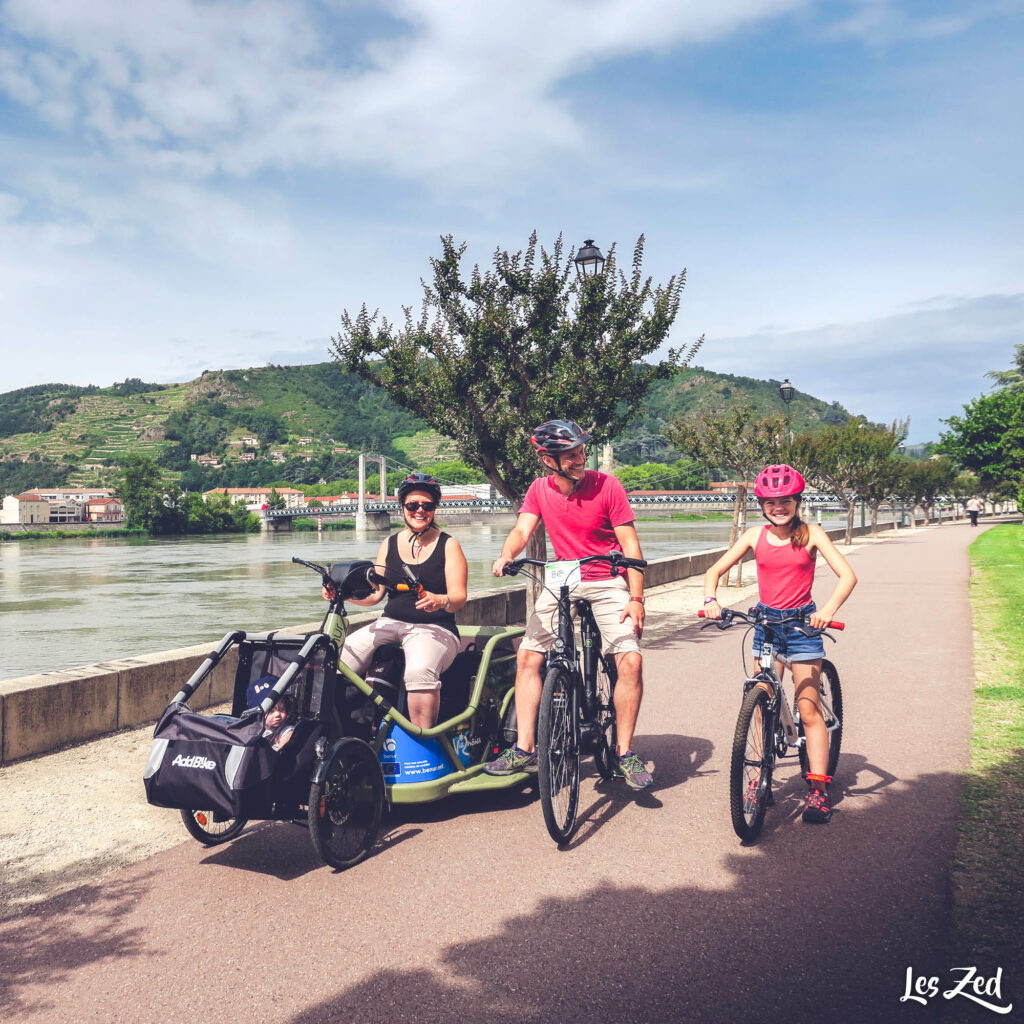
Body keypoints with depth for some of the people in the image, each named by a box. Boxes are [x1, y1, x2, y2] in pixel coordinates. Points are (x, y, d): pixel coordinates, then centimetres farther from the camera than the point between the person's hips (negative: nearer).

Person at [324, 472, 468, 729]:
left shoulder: (448, 545, 2)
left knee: (420, 670, -38)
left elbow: (459, 596, -8)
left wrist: (440, 601, -31)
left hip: (434, 629, -4)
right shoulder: (390, 544, 13)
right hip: (391, 623, 4)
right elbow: (374, 594, 11)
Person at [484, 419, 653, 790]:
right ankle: (524, 749, 4)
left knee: (631, 660, -18)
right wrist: (505, 556, -32)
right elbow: (522, 529, -9)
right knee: (527, 655, -5)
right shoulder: (540, 489, 0)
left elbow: (630, 544, -11)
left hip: (608, 582, -3)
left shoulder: (606, 485, -11)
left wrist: (636, 598, -17)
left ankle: (625, 753, -3)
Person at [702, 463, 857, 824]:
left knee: (809, 710, -2)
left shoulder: (810, 534, -6)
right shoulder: (756, 536, 1)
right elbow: (715, 570, 3)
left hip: (802, 623, -2)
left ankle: (818, 789, 6)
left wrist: (828, 610, -29)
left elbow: (847, 575, -13)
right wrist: (711, 598, -17)